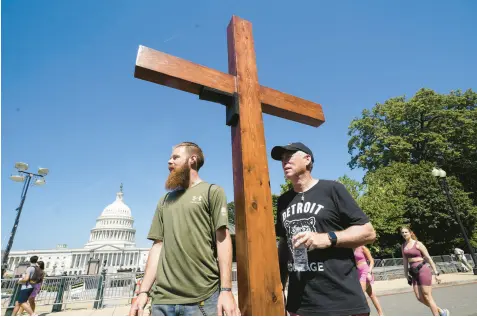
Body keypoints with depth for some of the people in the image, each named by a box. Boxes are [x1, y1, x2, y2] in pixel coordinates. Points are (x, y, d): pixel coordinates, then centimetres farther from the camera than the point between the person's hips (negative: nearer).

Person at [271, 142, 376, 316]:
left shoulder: (332, 189, -6)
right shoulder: (283, 201, 8)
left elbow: (368, 232, -5)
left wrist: (328, 239, -19)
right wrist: (279, 286, 12)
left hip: (342, 299, -4)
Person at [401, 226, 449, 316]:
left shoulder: (418, 244, -7)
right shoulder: (403, 246, 9)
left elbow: (428, 258, -6)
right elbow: (405, 260, 14)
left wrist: (436, 273, -9)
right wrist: (406, 274, 14)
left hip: (423, 270, -6)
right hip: (414, 272, 6)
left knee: (427, 297, -2)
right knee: (419, 298, 6)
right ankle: (441, 311, 25)